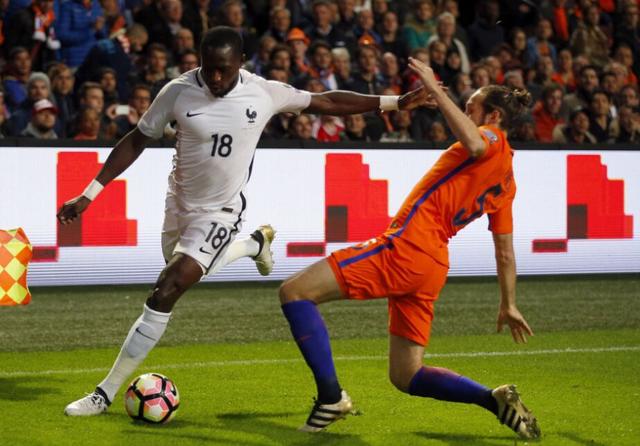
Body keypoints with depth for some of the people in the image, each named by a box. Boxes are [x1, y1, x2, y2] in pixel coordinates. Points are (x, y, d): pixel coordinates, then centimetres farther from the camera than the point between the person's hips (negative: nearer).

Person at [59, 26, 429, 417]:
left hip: (221, 214, -3)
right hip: (180, 204, 3)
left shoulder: (265, 94, -14)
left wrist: (396, 103, -2)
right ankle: (256, 243, 55)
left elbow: (326, 103, -1)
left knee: (165, 293, -16)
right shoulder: (179, 92, -14)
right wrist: (90, 193, -7)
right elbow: (137, 142, -4)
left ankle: (107, 393, -11)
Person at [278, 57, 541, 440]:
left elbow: (474, 144, -29)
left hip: (406, 246, -9)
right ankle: (496, 400, 2)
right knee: (406, 376, 15)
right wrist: (509, 305, 36)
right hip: (432, 267, 9)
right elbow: (505, 250, 29)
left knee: (294, 291, -9)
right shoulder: (507, 178, 23)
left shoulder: (494, 139, -1)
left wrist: (435, 89, -24)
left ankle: (331, 395, -15)